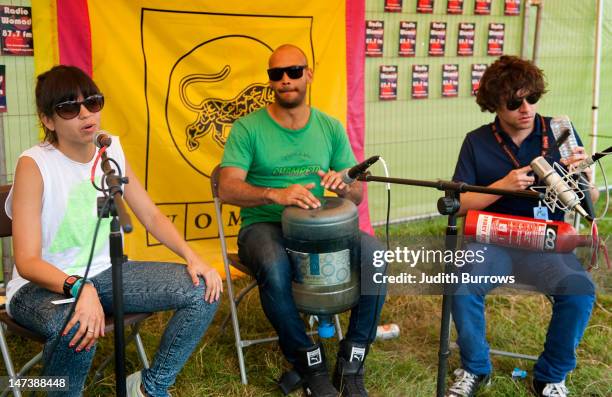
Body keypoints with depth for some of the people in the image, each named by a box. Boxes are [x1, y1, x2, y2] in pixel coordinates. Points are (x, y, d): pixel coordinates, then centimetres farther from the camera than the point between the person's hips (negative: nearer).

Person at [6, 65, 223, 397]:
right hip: (43, 284, -6)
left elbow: (152, 216, 5)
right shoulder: (33, 165, -16)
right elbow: (26, 261, -21)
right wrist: (78, 288, -40)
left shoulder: (111, 151, 0)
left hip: (105, 273, 6)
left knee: (203, 289, -9)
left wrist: (192, 257, -11)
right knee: (76, 327, -40)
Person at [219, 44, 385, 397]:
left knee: (375, 254, -25)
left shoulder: (330, 127, 8)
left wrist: (343, 184, -17)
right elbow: (228, 189, -14)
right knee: (275, 270, -37)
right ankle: (311, 365, -12)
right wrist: (276, 194, -32)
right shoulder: (248, 128, -3)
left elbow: (358, 194, 8)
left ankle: (351, 365, -9)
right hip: (264, 225, -3)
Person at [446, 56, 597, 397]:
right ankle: (475, 369, -2)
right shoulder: (477, 142, 1)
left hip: (546, 242, 1)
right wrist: (504, 185, -17)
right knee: (463, 283, -30)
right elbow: (458, 205, -2)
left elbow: (590, 201, 5)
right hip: (493, 240, 0)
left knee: (580, 290, -29)